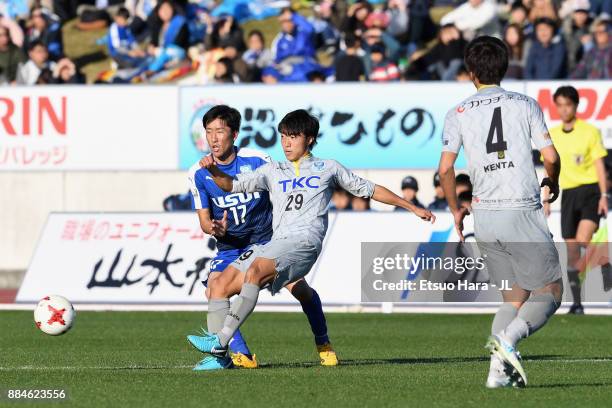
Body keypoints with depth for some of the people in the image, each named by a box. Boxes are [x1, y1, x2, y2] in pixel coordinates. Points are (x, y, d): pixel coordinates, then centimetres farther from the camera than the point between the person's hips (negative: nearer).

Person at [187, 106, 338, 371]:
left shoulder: (257, 161, -12)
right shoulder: (199, 173, -7)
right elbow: (203, 219, -3)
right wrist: (214, 228, -26)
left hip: (267, 238, -2)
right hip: (229, 247, 2)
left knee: (299, 288, -13)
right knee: (214, 289, -23)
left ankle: (323, 345, 12)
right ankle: (241, 355, -18)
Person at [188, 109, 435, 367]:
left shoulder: (328, 168, 18)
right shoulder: (272, 171, 25)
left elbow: (368, 189, 25)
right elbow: (232, 185, 17)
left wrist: (413, 208, 27)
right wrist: (214, 171, -5)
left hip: (305, 241, -6)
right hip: (275, 244, 6)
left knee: (255, 272, -32)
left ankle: (220, 341, -40)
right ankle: (219, 355, -6)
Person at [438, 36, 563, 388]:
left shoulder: (459, 114, 7)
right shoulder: (525, 105, 2)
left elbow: (446, 168, 0)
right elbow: (551, 156, -3)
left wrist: (456, 210, 15)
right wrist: (553, 184, 19)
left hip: (484, 215, 4)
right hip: (523, 213, -4)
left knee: (514, 296, 13)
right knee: (550, 292, 2)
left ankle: (499, 369, -1)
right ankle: (508, 338, -22)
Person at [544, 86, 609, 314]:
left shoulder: (590, 132, -1)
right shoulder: (552, 135, 10)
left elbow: (599, 165, -1)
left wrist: (603, 195, -9)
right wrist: (547, 201, 10)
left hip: (590, 191, -4)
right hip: (568, 194, 4)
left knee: (583, 241, -26)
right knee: (571, 252, 1)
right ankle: (577, 303, 6)